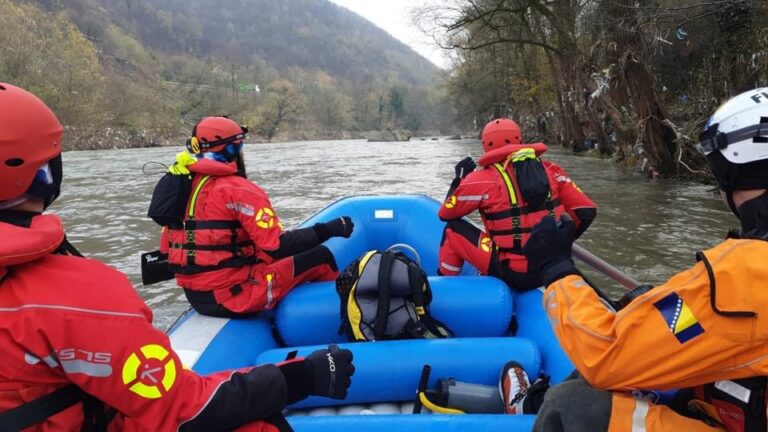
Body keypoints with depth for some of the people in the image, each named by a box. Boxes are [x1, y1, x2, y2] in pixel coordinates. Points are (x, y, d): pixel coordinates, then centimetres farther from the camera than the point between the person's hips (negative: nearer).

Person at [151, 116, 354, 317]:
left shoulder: (179, 184, 9)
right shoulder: (237, 189, -16)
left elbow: (168, 248, 15)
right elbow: (277, 247, -22)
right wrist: (327, 230, -11)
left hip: (196, 294, 9)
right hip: (232, 295, -9)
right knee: (320, 257, 1)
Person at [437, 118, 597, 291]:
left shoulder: (484, 180, -9)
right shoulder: (551, 170, 3)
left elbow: (445, 214, 2)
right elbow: (588, 211, 4)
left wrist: (460, 177, 16)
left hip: (514, 274, -6)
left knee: (453, 230, 10)